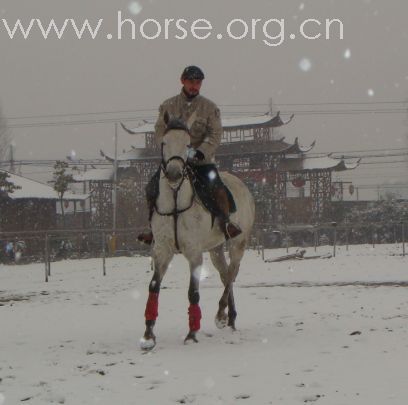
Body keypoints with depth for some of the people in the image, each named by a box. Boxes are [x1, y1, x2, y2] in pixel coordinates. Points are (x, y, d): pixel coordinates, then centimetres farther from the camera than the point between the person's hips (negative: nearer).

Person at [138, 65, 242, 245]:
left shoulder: (210, 107, 2)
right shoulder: (168, 106, 6)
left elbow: (215, 135, -6)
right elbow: (160, 131, 2)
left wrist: (199, 152, -22)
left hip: (201, 161, -2)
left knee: (216, 187, -27)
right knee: (152, 188, -13)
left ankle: (225, 223, -11)